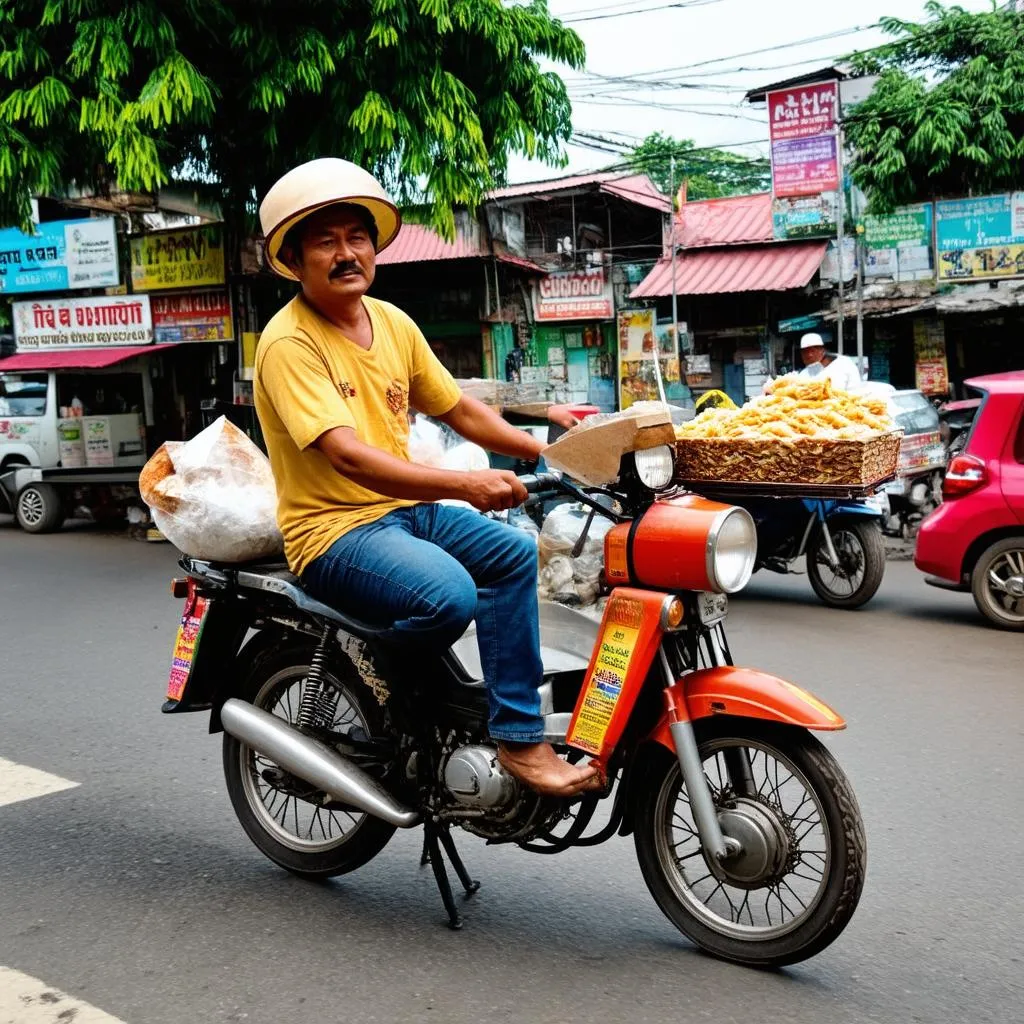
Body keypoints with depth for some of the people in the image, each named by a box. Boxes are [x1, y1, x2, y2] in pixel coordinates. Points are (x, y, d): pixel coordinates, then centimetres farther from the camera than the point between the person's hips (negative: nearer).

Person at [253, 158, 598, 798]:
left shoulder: (392, 323, 9)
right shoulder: (289, 343, -16)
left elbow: (457, 409, 17)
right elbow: (349, 457, -28)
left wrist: (548, 454, 6)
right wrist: (466, 485, -38)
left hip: (405, 508, 8)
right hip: (333, 530, -8)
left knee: (515, 553, -10)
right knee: (449, 595, -30)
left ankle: (519, 736, -6)